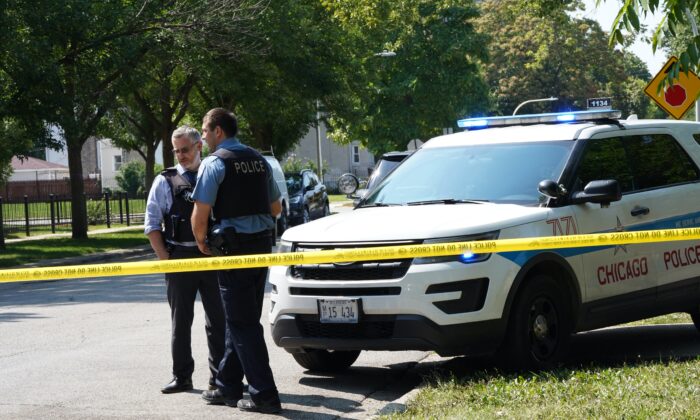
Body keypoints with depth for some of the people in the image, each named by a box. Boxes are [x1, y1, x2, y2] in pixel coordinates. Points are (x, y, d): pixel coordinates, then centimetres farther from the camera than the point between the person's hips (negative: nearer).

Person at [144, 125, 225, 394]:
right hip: (179, 258, -1)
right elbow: (152, 224, 2)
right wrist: (165, 259, -5)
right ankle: (181, 377, 12)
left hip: (213, 258, 1)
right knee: (180, 321, 6)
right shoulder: (165, 181, 3)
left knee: (218, 320, 3)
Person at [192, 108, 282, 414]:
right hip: (262, 245, 7)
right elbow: (276, 208, 20)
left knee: (242, 324, -3)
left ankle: (264, 394, -5)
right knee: (243, 320, 15)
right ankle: (228, 386, 23)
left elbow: (201, 214, -13)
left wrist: (201, 240, 5)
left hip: (234, 248, -7)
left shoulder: (215, 163, -9)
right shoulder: (259, 161, 14)